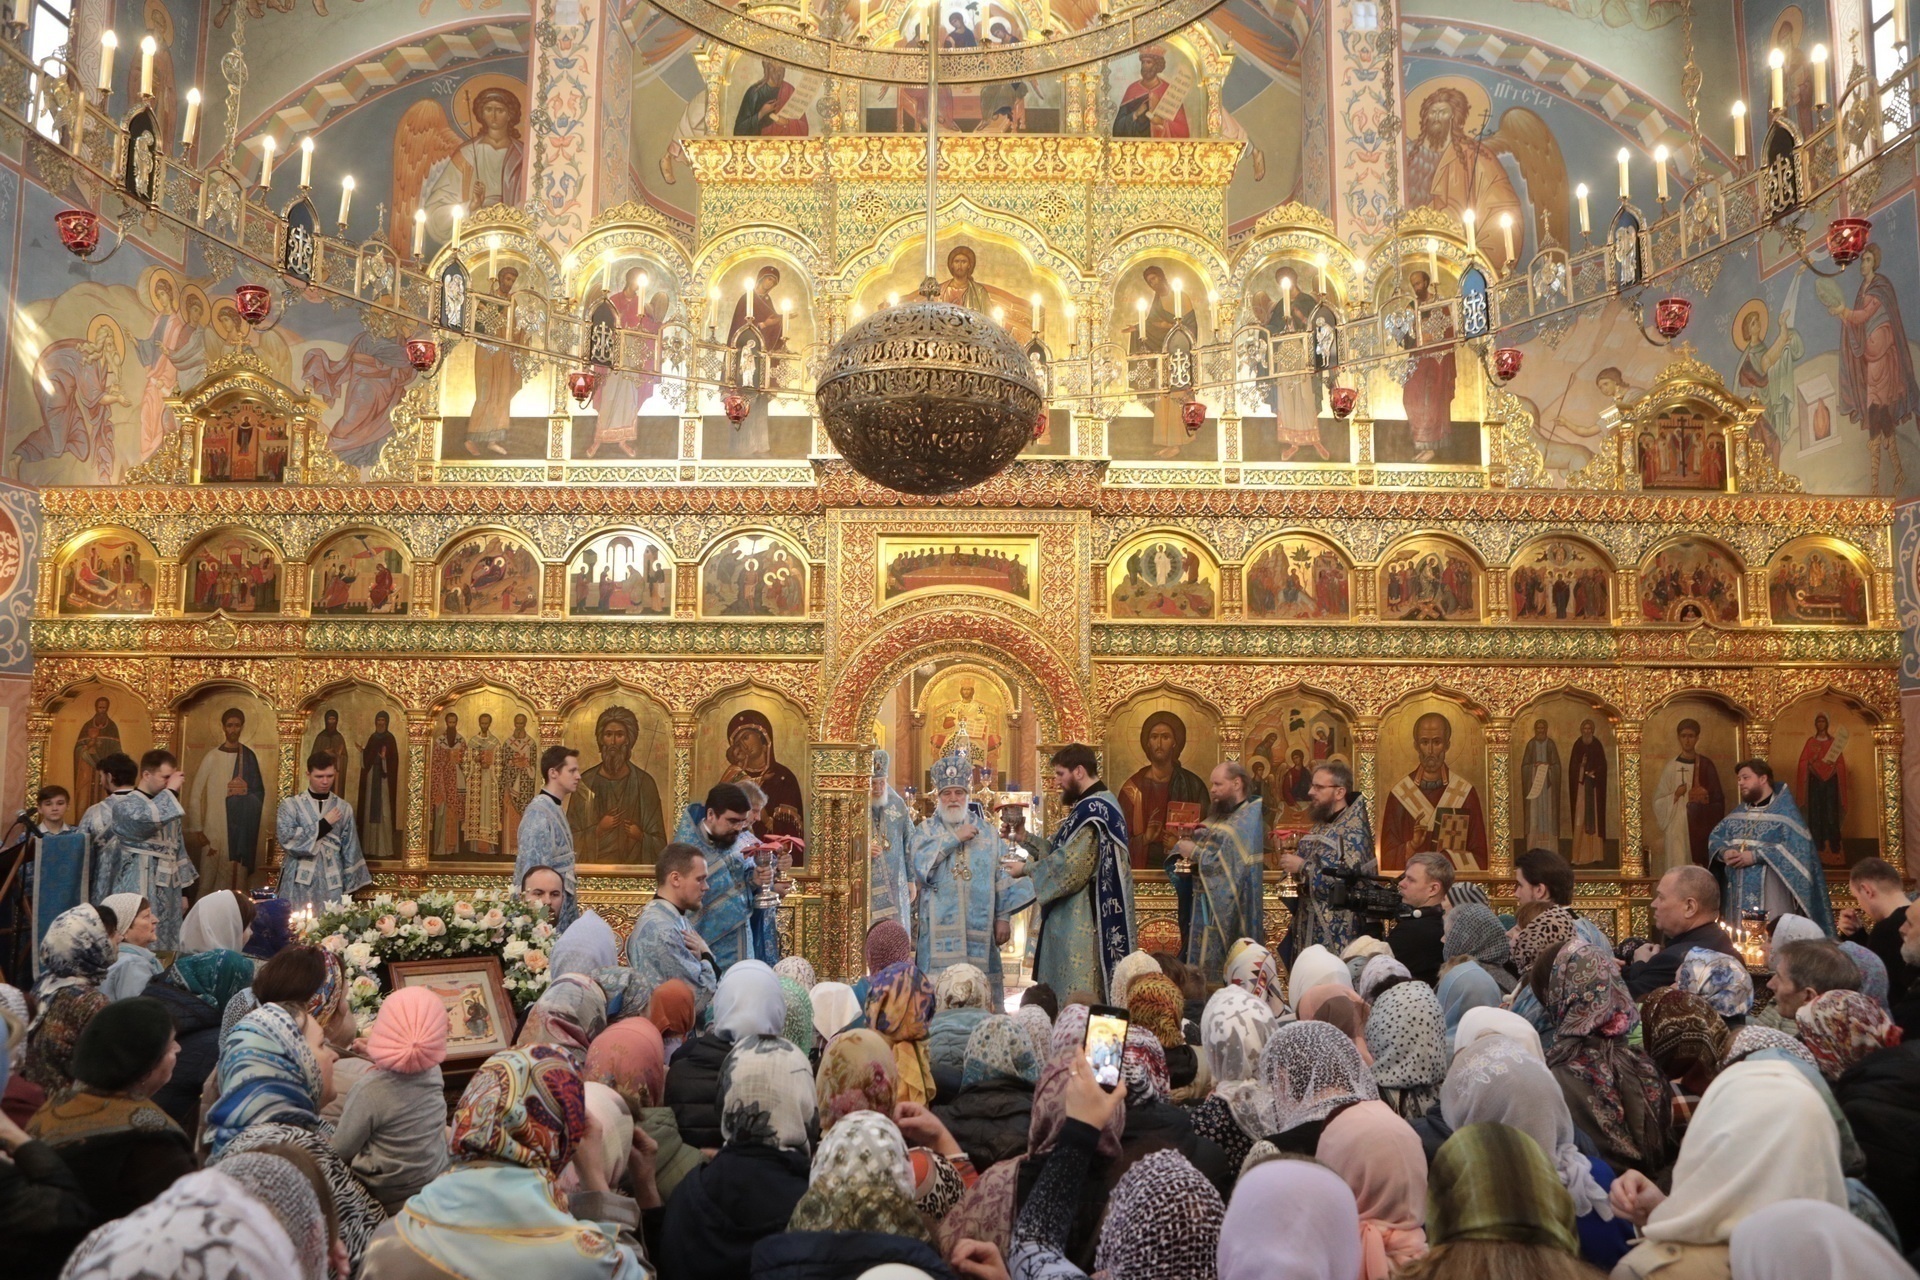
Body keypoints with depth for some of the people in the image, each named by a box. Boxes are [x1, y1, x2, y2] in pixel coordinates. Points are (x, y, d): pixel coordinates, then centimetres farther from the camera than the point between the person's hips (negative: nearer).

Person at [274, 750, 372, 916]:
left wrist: (350, 887, 4)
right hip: (299, 883, -2)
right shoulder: (290, 804, 1)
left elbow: (350, 852, 7)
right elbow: (287, 839, -13)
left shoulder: (344, 808, 7)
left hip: (332, 883, 2)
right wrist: (323, 824, -11)